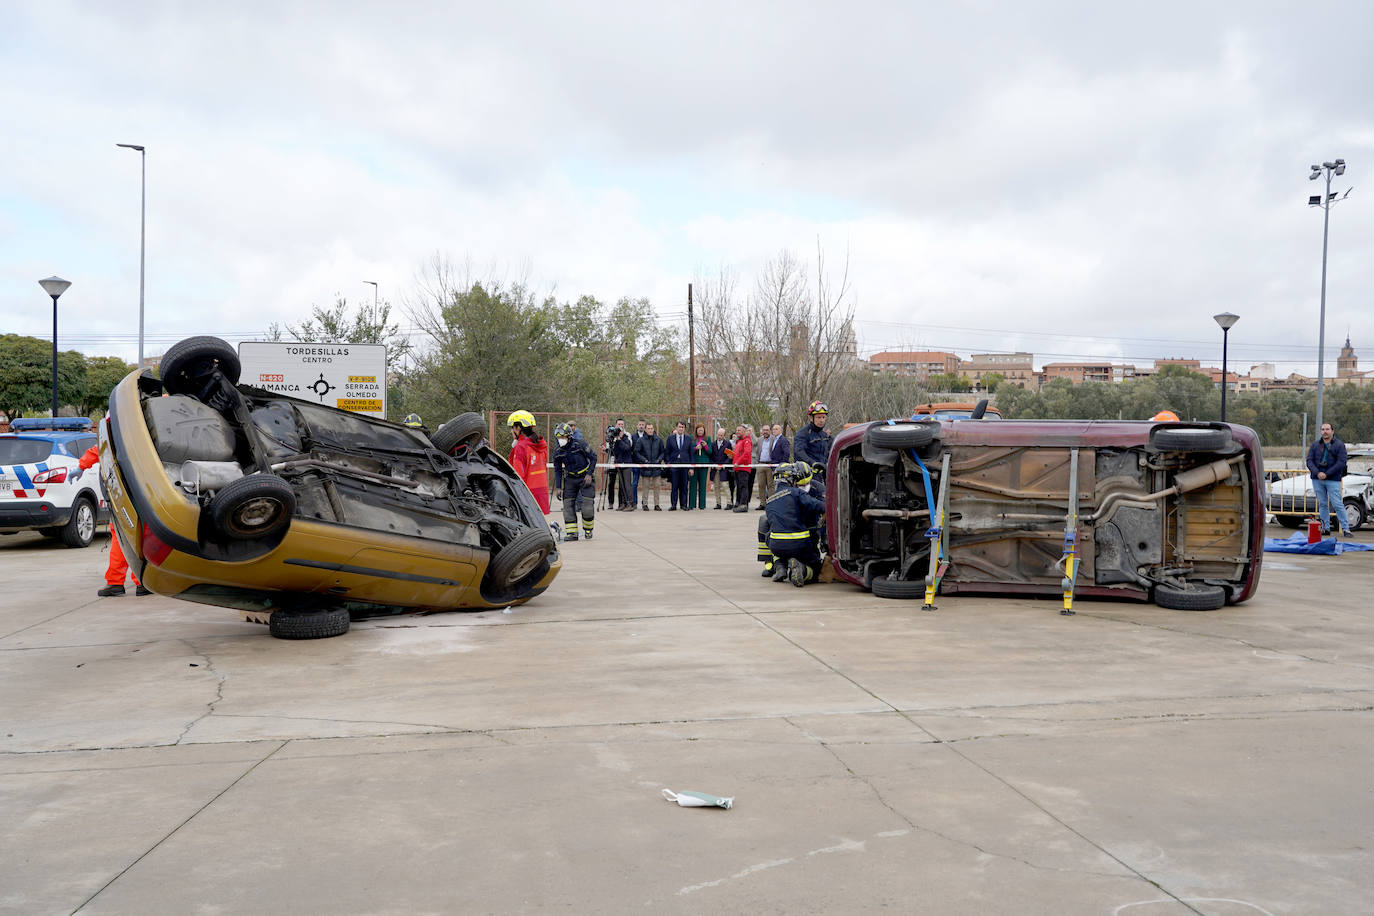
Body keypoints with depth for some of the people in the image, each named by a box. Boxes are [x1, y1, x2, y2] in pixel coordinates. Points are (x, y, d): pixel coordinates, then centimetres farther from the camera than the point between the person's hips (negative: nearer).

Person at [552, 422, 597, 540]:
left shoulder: (580, 445, -14)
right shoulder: (558, 453, -3)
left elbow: (593, 458, -6)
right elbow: (557, 470, 6)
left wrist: (589, 474, -13)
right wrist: (558, 487, 0)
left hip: (585, 478, -4)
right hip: (570, 479, 4)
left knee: (587, 506, -9)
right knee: (568, 505, -4)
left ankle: (588, 530, 13)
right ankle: (572, 533, 2)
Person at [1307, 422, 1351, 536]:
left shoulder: (1339, 445, 0)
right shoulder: (1315, 445, 11)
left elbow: (1341, 463, -8)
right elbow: (1309, 461, 4)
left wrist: (1326, 474, -14)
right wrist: (1317, 473, -13)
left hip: (1333, 480, -4)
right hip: (1317, 480, 4)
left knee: (1337, 504, -8)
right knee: (1322, 504, 7)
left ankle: (1346, 528, -3)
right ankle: (1326, 528, 13)